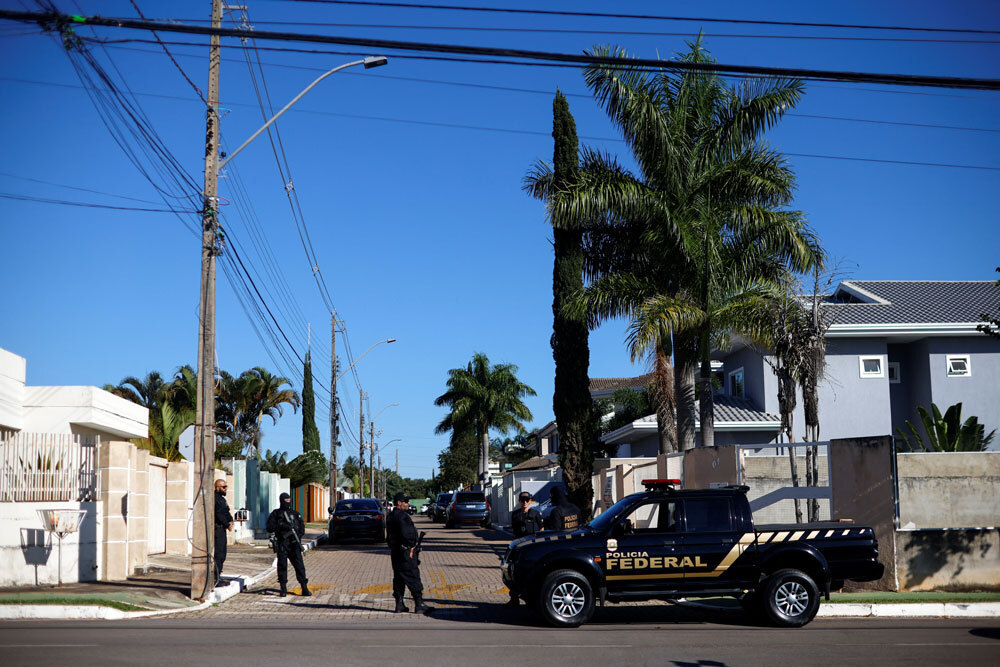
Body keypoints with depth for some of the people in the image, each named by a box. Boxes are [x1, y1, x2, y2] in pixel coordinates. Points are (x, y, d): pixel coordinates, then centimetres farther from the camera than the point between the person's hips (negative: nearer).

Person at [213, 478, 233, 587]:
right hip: (217, 528, -10)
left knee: (222, 554, 13)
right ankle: (215, 579, -11)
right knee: (218, 553, -11)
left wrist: (230, 521, 0)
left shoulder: (222, 499, 20)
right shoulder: (215, 498, -12)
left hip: (222, 529, 10)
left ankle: (218, 577, 20)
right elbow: (219, 514, -19)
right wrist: (227, 525, -13)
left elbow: (226, 512, 19)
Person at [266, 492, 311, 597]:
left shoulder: (294, 513, 15)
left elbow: (302, 527, 16)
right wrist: (281, 526, -14)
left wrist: (299, 535, -3)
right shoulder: (275, 514, 7)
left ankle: (304, 588, -4)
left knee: (299, 565, -4)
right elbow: (269, 528, -1)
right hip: (282, 544, -2)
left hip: (294, 543, 2)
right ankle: (283, 589, 8)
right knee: (282, 565, -1)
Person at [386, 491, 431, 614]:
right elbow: (405, 534, -25)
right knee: (413, 577, -7)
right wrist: (411, 546, -13)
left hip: (394, 552, 10)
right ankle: (419, 605, -8)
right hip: (405, 551, -10)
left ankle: (399, 605, 13)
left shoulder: (390, 517, 16)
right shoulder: (402, 516, -16)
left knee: (398, 578, 12)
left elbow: (388, 537, 21)